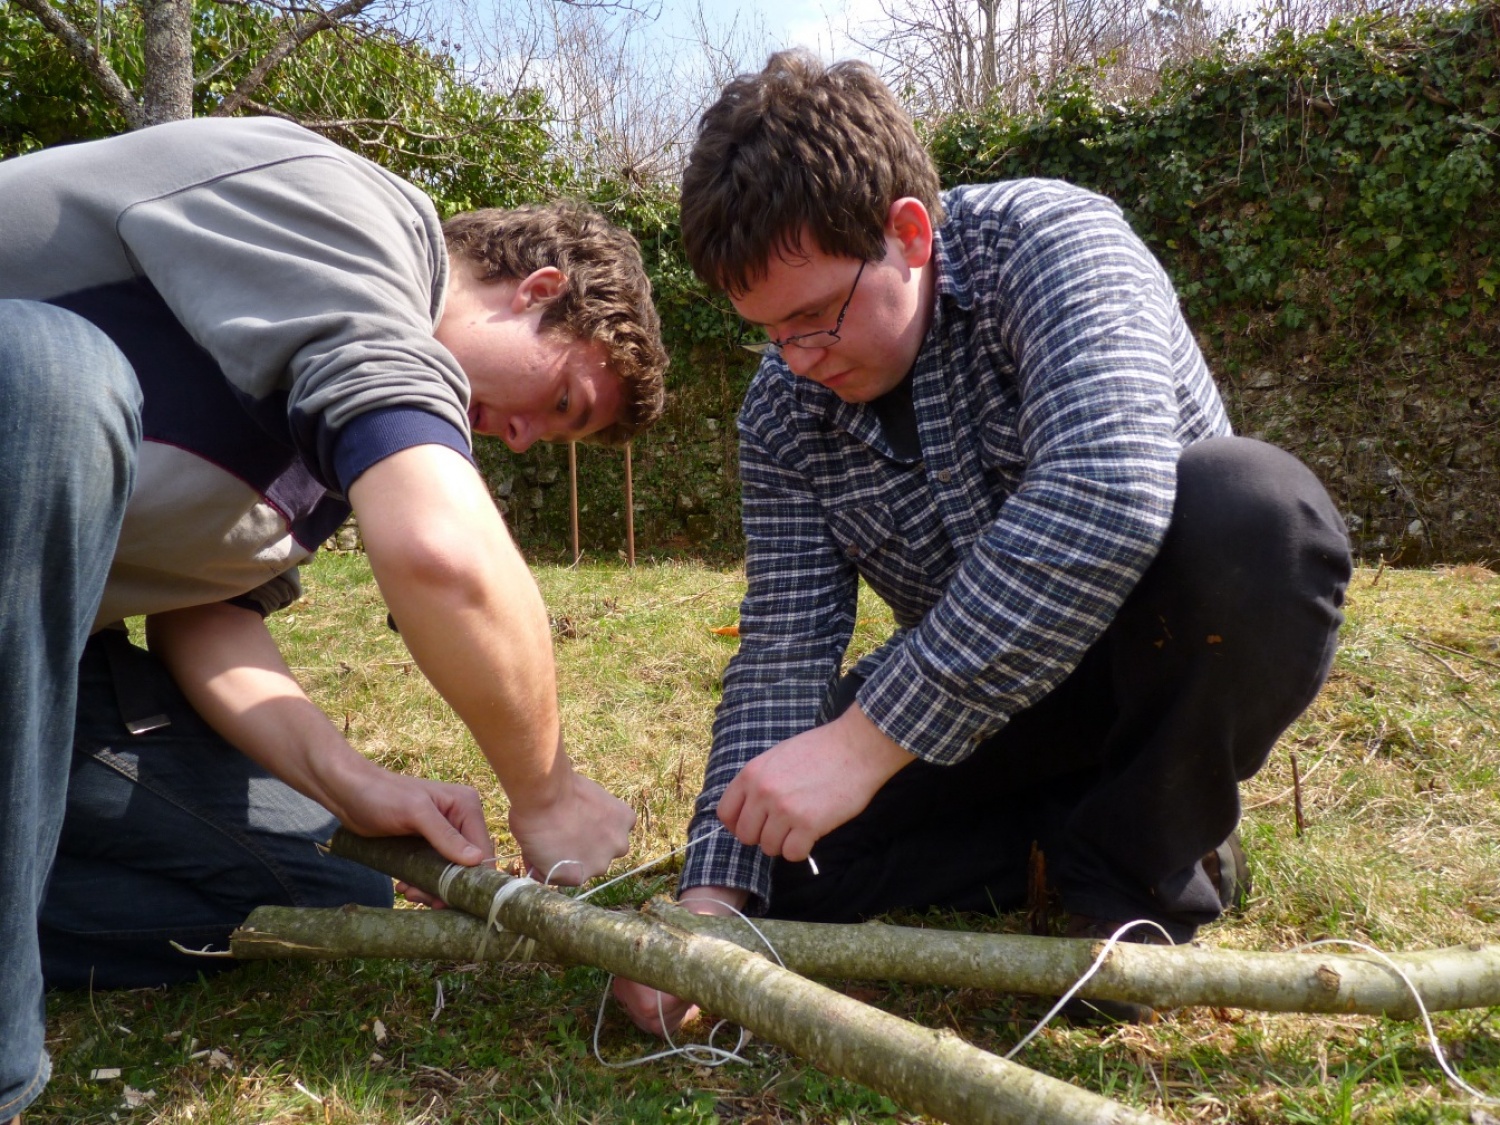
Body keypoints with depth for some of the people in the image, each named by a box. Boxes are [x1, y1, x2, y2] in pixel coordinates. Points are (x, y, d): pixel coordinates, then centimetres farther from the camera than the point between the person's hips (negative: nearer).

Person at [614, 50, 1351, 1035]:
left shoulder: (1045, 240, -23)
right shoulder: (782, 414, -6)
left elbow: (1106, 498, -40)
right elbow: (782, 649, -11)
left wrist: (871, 737, -41)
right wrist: (714, 891, -24)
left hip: (1156, 645, -3)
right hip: (971, 684, 4)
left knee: (1254, 509, -36)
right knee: (766, 853, -14)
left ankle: (1139, 863, -13)